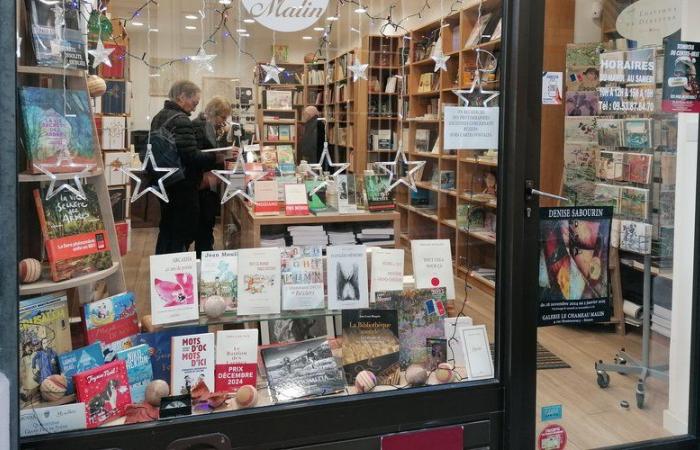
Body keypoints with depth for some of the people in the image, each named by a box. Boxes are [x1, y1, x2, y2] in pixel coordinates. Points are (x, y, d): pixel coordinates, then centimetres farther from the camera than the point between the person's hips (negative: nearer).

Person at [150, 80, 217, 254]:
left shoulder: (159, 117, 11)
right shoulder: (180, 120, -20)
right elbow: (192, 157, -26)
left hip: (165, 184, 10)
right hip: (182, 187, -10)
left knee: (167, 231, 21)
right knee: (182, 235, 0)